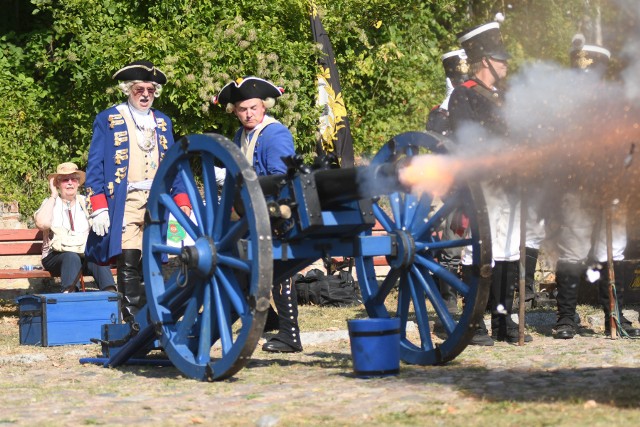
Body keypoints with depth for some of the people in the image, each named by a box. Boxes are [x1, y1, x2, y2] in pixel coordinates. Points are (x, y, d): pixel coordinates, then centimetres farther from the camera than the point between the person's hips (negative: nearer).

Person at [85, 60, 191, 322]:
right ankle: (133, 322, -12)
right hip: (124, 202, -4)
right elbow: (95, 167, 1)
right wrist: (99, 208, -9)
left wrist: (183, 204, 7)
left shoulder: (162, 122, 18)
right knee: (129, 262, -13)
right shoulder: (108, 120, 6)